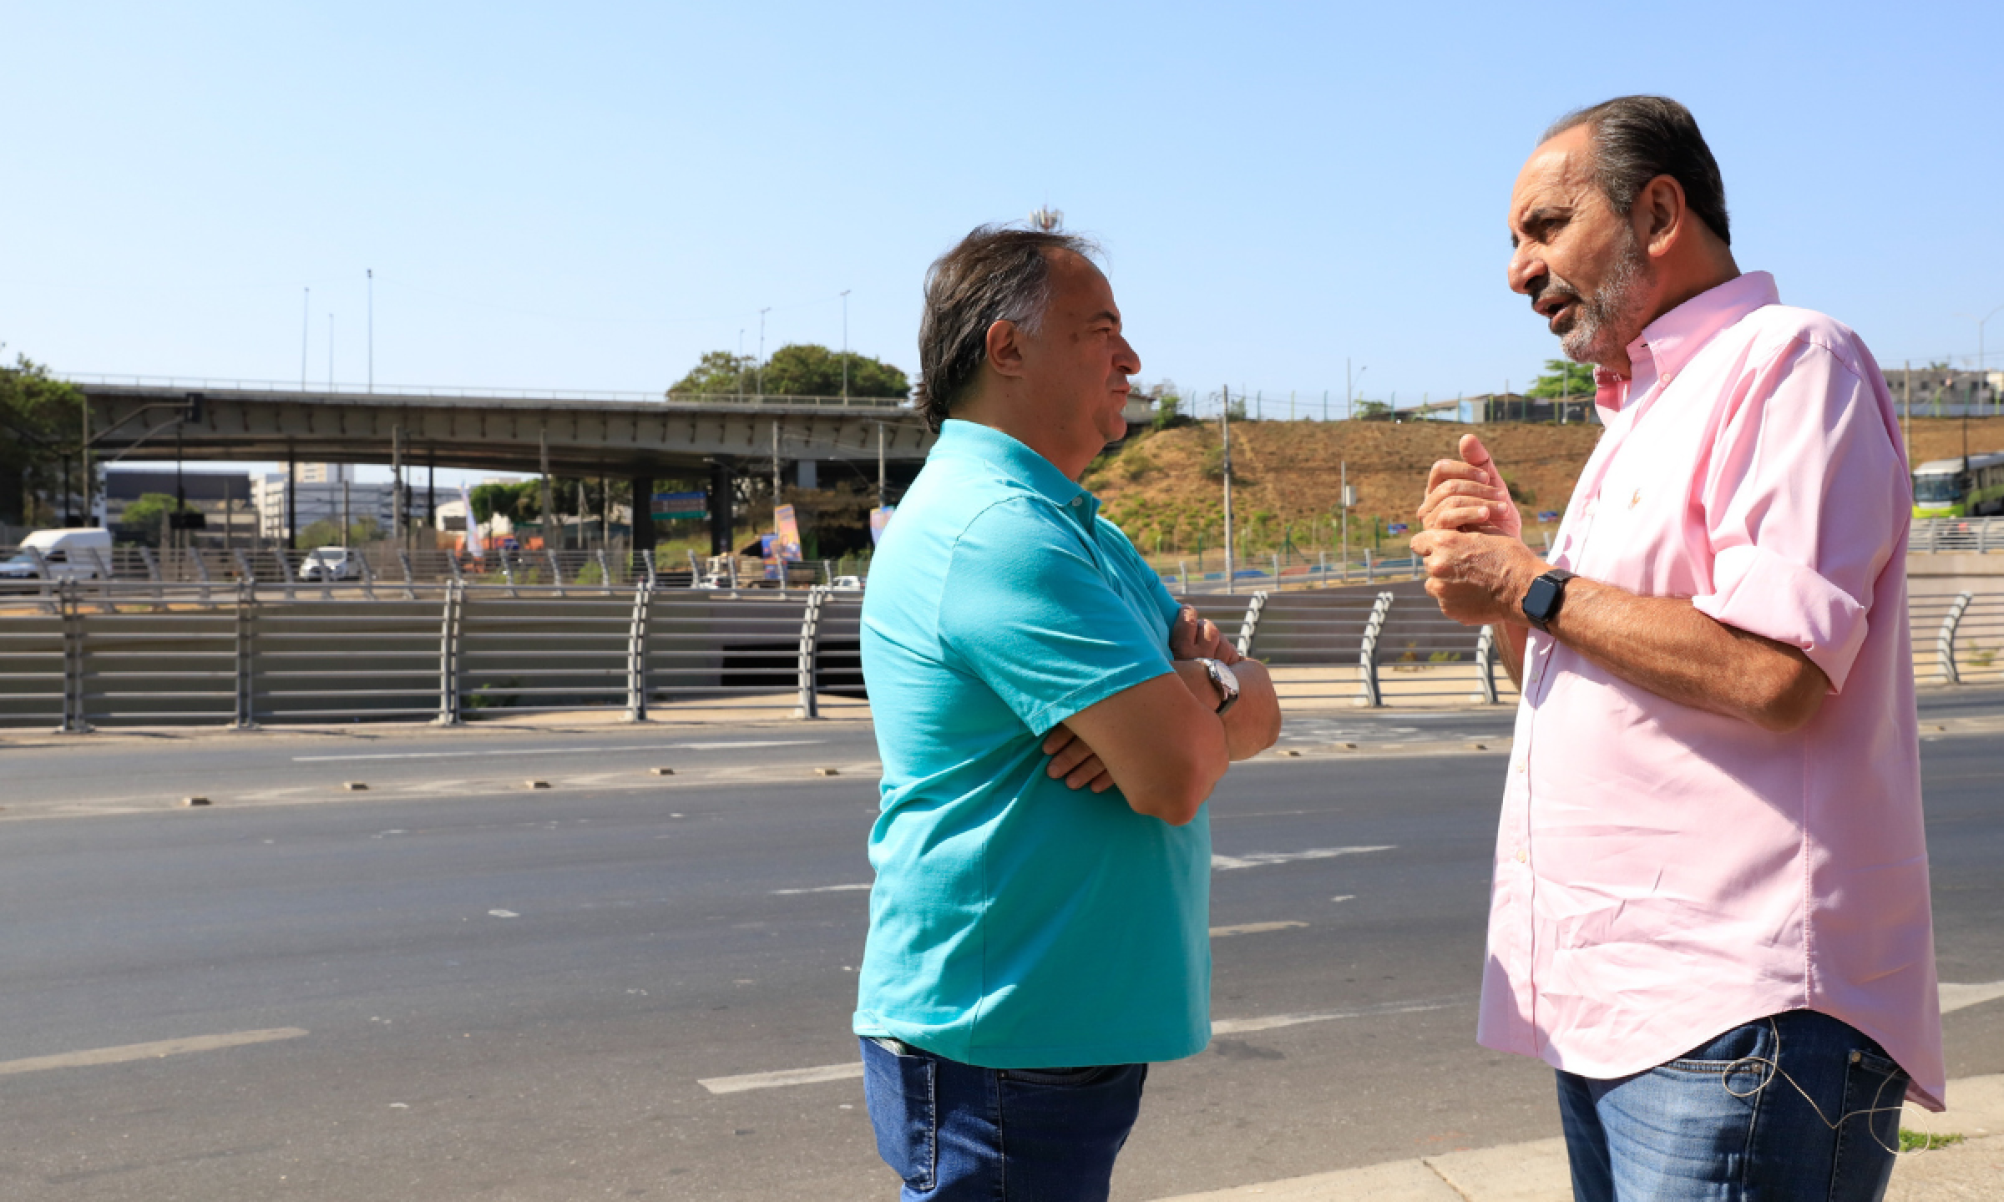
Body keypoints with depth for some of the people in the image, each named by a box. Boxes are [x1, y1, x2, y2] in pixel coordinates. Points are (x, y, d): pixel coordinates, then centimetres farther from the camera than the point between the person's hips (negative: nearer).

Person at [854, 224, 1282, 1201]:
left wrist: (1208, 689, -14)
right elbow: (1177, 775, -25)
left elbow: (1256, 715, 10)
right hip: (999, 1052, -10)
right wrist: (1194, 688, -3)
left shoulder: (1071, 525, 15)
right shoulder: (998, 526, -20)